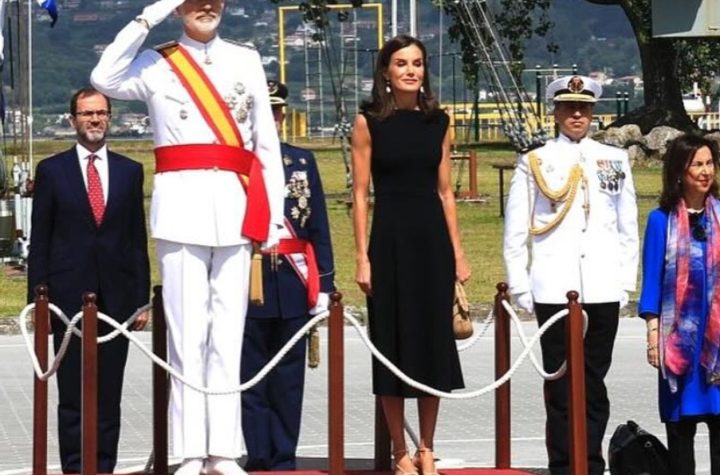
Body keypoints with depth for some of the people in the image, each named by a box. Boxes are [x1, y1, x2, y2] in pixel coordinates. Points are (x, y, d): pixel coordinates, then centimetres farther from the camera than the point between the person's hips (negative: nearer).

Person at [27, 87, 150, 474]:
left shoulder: (130, 171, 10)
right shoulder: (51, 170, 5)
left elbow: (138, 240, 10)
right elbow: (39, 242, 3)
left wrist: (141, 299, 4)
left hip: (116, 295, 2)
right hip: (69, 294, -2)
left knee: (109, 393, 3)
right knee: (72, 394, 1)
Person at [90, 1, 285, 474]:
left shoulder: (246, 60, 12)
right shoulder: (157, 63, 6)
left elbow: (267, 142, 12)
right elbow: (106, 79, -15)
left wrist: (275, 216, 7)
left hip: (236, 207, 2)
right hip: (182, 206, -2)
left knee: (229, 330, 3)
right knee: (187, 330, -3)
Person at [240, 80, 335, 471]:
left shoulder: (302, 162, 10)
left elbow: (319, 229, 10)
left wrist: (323, 284, 4)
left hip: (292, 283, 3)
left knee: (289, 377, 7)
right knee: (251, 377, 2)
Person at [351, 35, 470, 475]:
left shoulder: (438, 121, 7)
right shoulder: (370, 122, -2)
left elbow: (445, 191, 10)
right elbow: (361, 193, -3)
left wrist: (458, 252, 5)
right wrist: (362, 257, -9)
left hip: (432, 238, 3)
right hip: (390, 238, -3)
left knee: (434, 339, 6)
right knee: (393, 341, 2)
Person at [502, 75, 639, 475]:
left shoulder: (615, 161, 11)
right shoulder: (534, 163, 6)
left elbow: (628, 229, 13)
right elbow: (515, 233, 5)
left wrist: (626, 284, 7)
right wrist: (521, 289, 0)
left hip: (603, 291, 2)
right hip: (553, 290, -2)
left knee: (594, 384, 6)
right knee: (560, 385, 0)